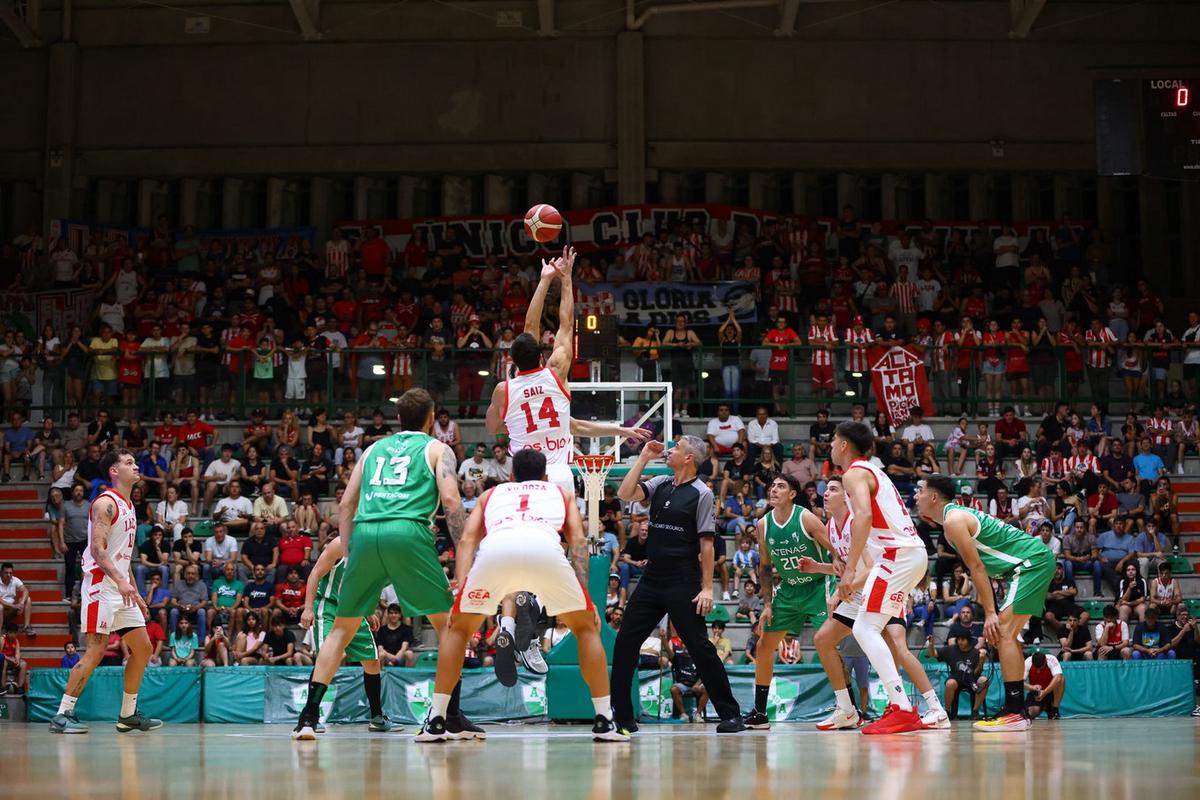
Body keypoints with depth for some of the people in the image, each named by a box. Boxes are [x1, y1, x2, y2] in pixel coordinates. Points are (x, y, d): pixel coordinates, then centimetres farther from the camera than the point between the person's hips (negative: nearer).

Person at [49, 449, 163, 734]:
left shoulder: (127, 506, 18)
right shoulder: (105, 503, -11)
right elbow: (97, 549, -20)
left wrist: (135, 593, 21)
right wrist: (120, 581, -30)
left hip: (122, 588, 10)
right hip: (101, 585, -9)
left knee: (142, 648, 9)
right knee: (96, 649, -13)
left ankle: (128, 715, 17)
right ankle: (62, 715, -10)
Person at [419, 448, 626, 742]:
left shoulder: (492, 493, 41)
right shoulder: (562, 494, 40)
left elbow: (467, 539, 24)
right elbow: (578, 541, 22)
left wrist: (460, 587, 14)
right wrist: (585, 599, 16)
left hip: (495, 550, 1)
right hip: (545, 550, -1)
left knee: (458, 628, 25)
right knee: (586, 628, 23)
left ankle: (435, 721, 18)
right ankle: (605, 722, 15)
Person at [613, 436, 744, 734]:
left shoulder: (701, 493, -6)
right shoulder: (661, 484, 11)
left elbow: (706, 543, -9)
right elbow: (625, 494, -2)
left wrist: (707, 588, -14)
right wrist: (643, 458, -1)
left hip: (683, 583, -6)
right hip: (652, 578, 6)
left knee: (699, 647, -6)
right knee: (625, 643, 2)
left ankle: (730, 715, 3)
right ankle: (622, 717, 9)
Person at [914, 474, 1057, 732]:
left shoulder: (954, 520, -13)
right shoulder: (957, 515, 18)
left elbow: (977, 568, -16)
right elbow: (981, 568, 19)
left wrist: (990, 613, -16)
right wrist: (991, 611, 15)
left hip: (1032, 561, -11)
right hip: (1033, 562, 11)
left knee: (1003, 631, -15)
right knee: (1005, 633, 12)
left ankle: (1015, 713, -19)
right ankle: (1017, 709, 13)